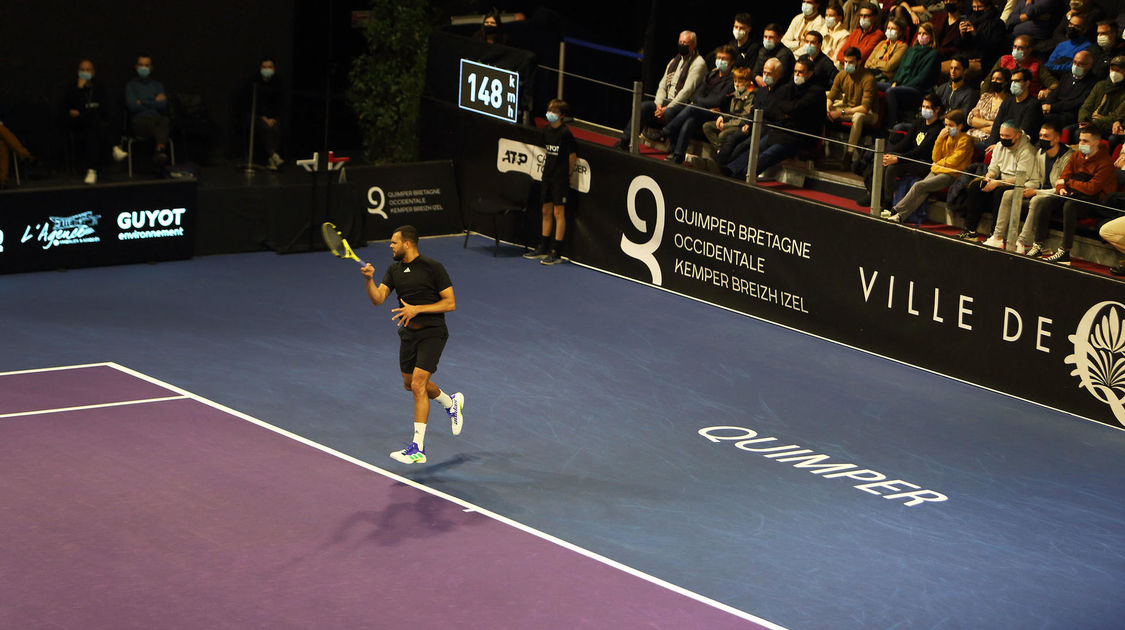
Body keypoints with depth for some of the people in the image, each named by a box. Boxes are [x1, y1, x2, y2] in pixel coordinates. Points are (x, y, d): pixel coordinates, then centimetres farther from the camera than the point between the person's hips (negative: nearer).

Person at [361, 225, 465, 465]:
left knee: (418, 384, -17)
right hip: (408, 334, 8)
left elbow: (450, 303, -13)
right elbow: (378, 298, -5)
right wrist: (369, 279, -25)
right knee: (410, 384, 18)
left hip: (432, 333, -8)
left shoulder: (433, 268, -13)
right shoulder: (394, 270, 5)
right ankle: (451, 403, 46)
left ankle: (418, 448, -15)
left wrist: (417, 309, -21)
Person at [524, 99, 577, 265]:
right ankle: (543, 248, 23)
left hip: (560, 178, -8)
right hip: (547, 176, 8)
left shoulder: (565, 132, -15)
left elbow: (573, 155, -10)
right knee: (546, 211, 14)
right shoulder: (546, 130, 7)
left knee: (558, 212, -4)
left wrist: (568, 174, -4)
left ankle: (556, 253, -2)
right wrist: (547, 167, 15)